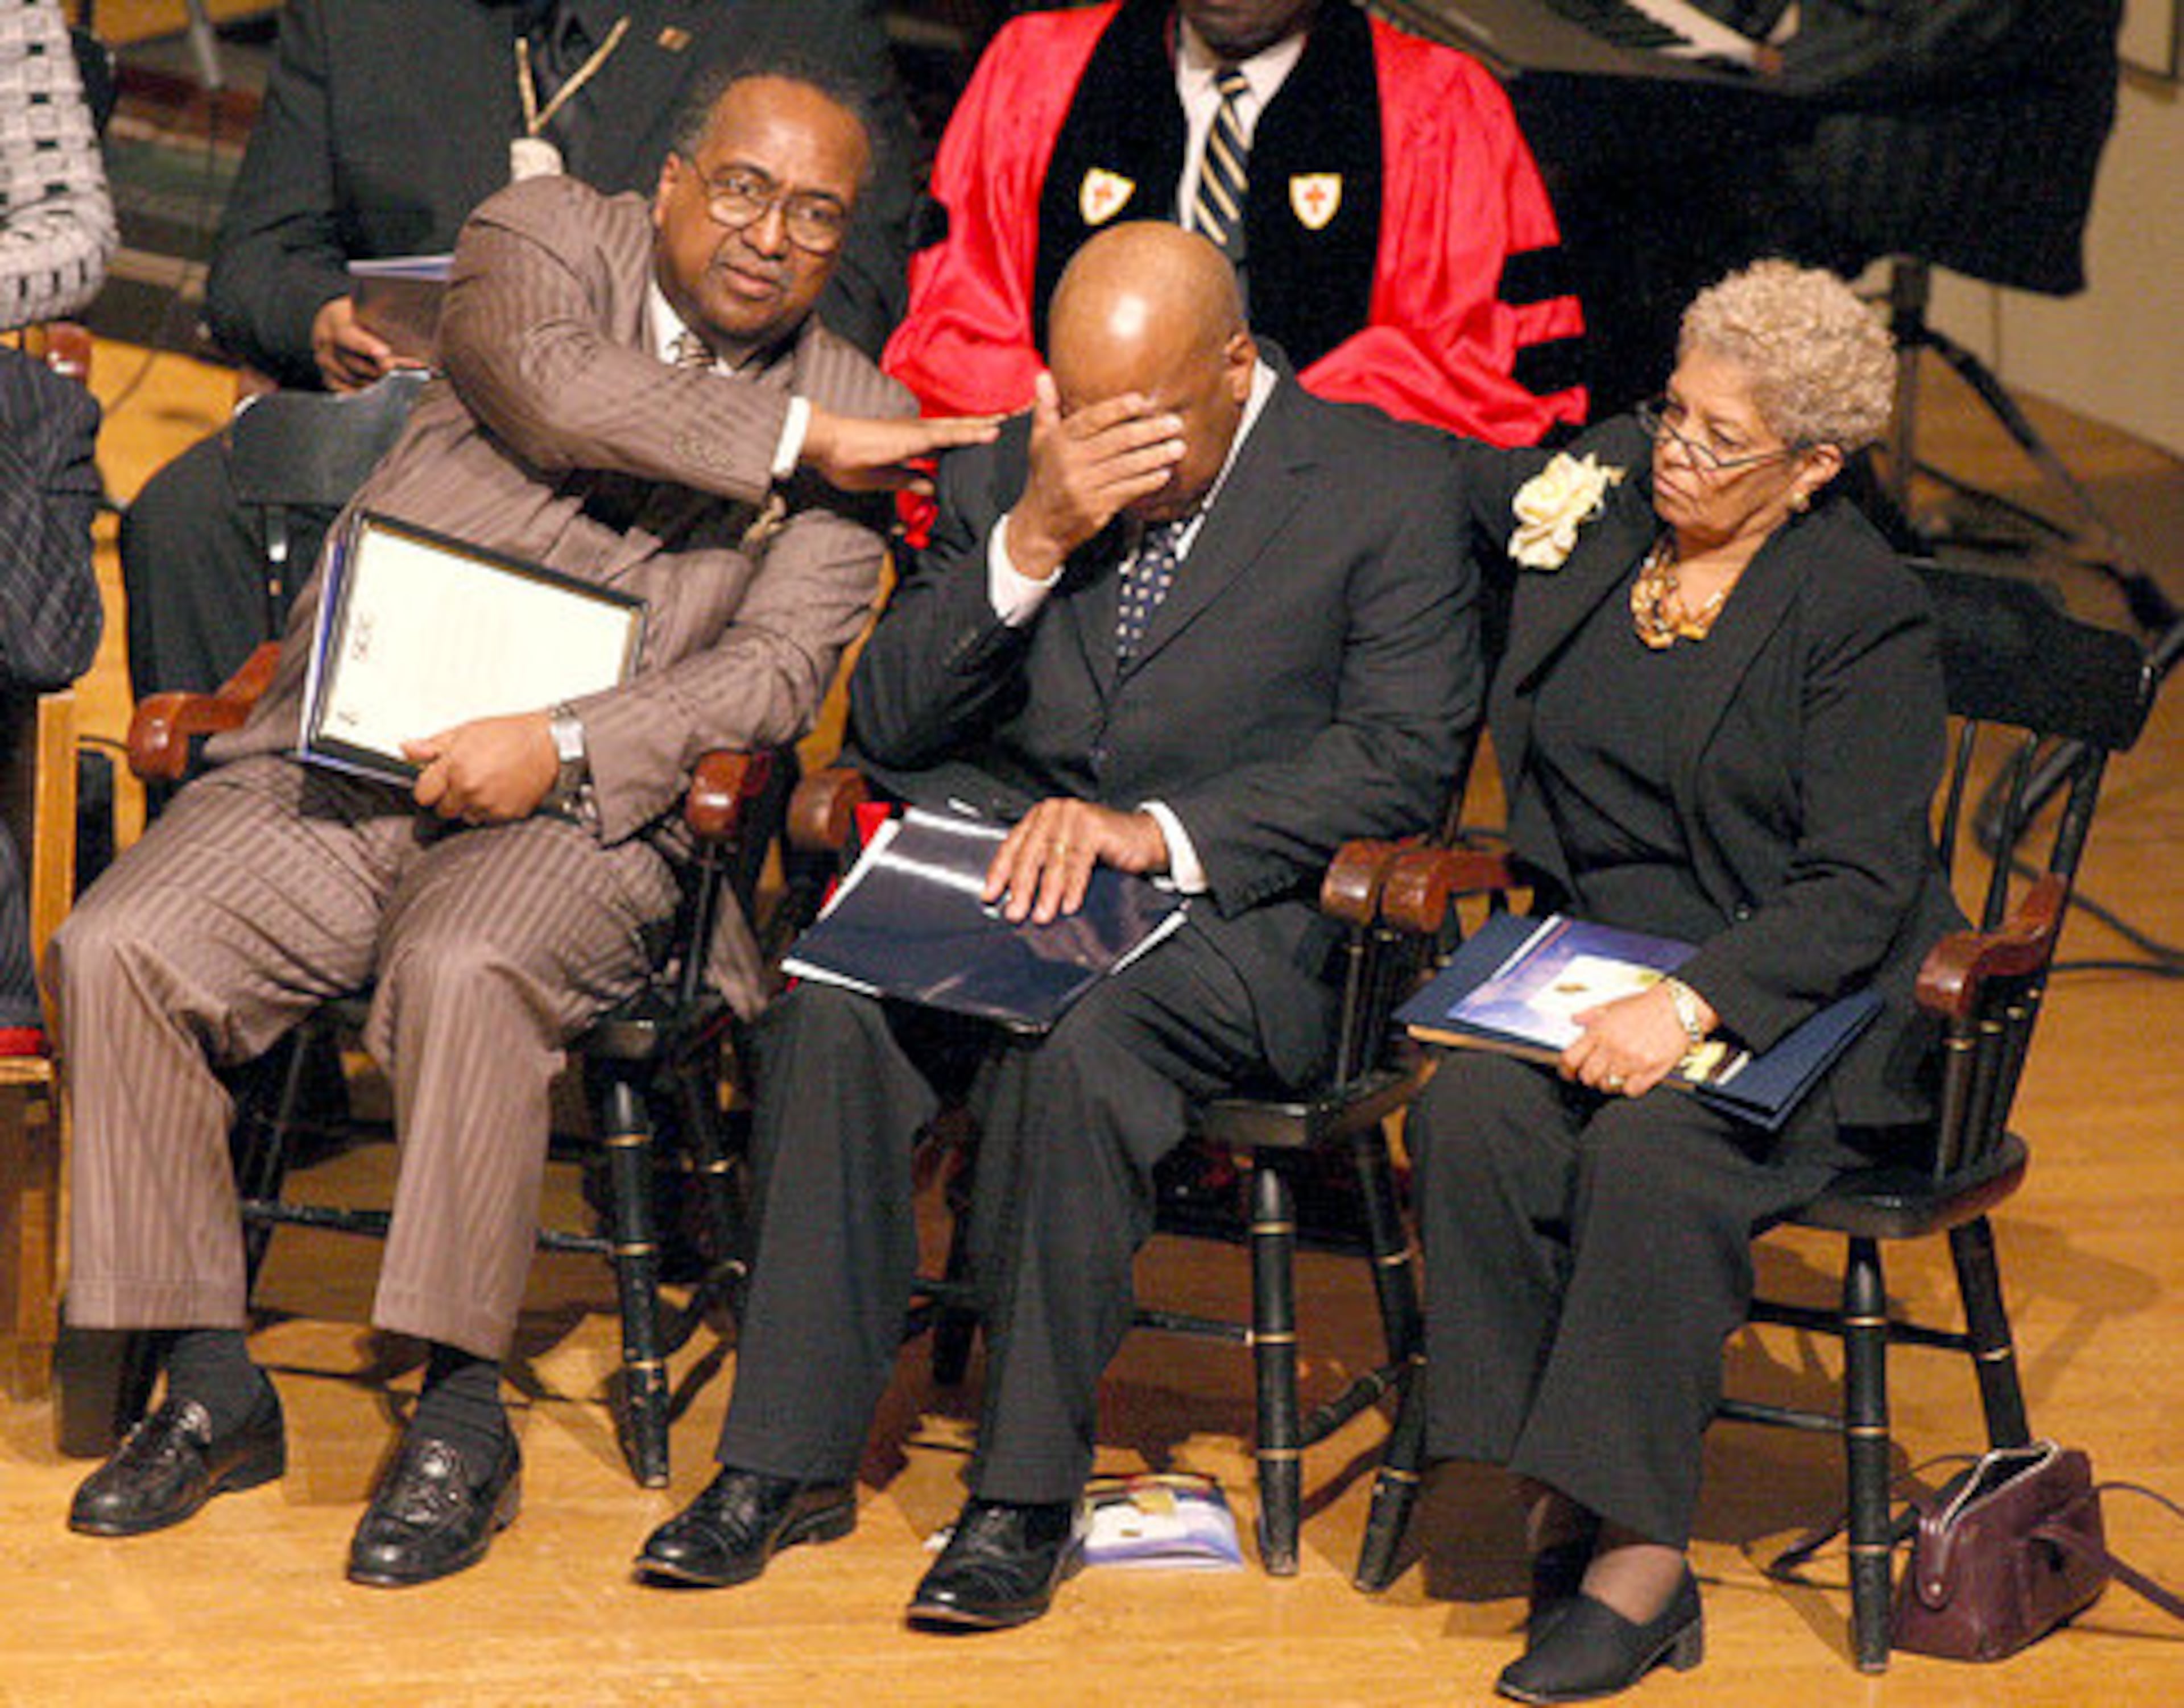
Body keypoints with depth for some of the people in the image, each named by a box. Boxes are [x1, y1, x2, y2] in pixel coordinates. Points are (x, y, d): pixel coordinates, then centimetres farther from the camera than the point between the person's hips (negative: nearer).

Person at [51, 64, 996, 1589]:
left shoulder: (856, 420, 8)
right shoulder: (546, 235, 9)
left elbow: (777, 671, -3)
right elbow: (552, 390, -14)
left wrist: (563, 746, -17)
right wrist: (797, 439, -9)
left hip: (577, 812, -2)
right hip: (337, 766, 2)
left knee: (465, 971, -34)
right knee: (115, 950, -20)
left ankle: (463, 1418, -23)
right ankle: (213, 1390, -8)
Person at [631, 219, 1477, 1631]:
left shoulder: (1387, 486, 1)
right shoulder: (1004, 476, 14)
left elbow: (1403, 759, -9)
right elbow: (888, 727, 7)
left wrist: (1156, 829, -21)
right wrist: (1030, 544, -9)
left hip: (1232, 907, -4)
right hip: (992, 880, 4)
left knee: (1074, 1040, -36)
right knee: (829, 1014, -28)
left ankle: (1027, 1497, -27)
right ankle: (791, 1459, -20)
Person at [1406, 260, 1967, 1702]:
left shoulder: (1867, 611, -10)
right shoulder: (1604, 491, 6)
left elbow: (1858, 889, -16)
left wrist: (1687, 1005, -30)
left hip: (1798, 1001, -5)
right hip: (1588, 958, 5)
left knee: (1650, 1149, -35)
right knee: (1474, 1117, -28)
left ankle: (1637, 1553, -29)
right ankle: (1564, 1506, -23)